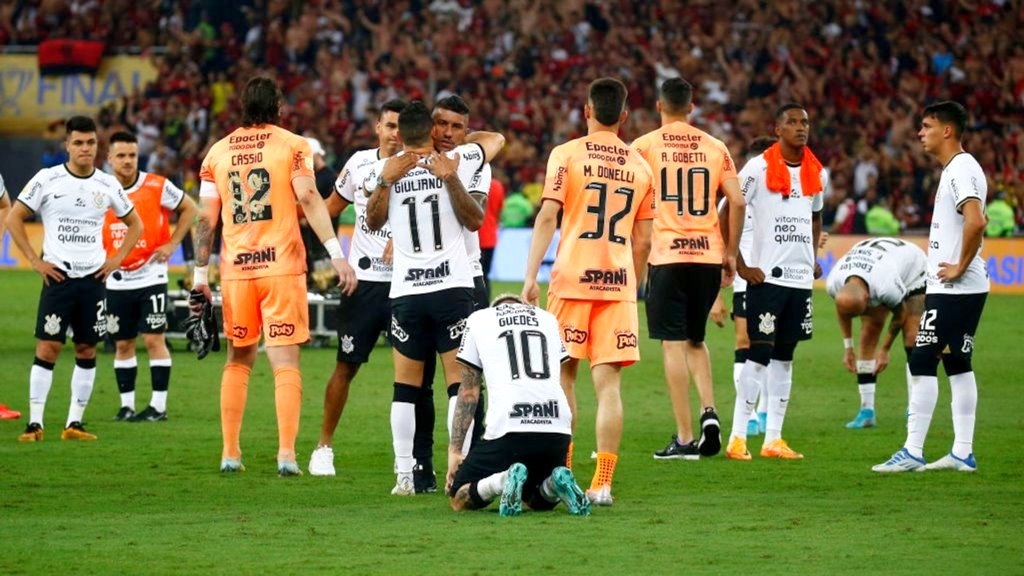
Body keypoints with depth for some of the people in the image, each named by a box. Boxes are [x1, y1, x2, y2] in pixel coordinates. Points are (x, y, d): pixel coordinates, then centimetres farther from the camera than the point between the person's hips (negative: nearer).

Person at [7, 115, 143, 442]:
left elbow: (135, 224, 19)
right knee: (47, 347, -9)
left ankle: (74, 423, 9)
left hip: (94, 277, 3)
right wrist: (35, 261, -5)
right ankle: (35, 423, -7)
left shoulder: (107, 185, 6)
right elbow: (14, 218, 0)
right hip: (58, 276, -3)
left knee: (87, 350, 4)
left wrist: (116, 260, 6)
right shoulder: (48, 180, -4)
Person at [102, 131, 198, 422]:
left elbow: (190, 209, 3)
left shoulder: (156, 186, -8)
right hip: (116, 282, 3)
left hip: (150, 276, -3)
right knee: (122, 344, 7)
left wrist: (172, 244, -5)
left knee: (154, 339, -6)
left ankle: (159, 405, -2)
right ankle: (126, 405, 15)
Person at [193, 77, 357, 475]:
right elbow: (309, 199, -11)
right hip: (282, 267, -3)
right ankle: (286, 454, -11)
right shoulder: (292, 146, 0)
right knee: (285, 362, -2)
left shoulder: (217, 152, 9)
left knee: (238, 361, 15)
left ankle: (230, 453, 12)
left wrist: (200, 274, 12)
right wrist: (336, 254, -14)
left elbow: (206, 219, 7)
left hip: (235, 270, 3)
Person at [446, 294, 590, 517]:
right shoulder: (549, 319, 27)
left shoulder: (478, 319, 18)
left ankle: (503, 480, -20)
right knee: (539, 501, 28)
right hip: (557, 425, 4)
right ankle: (557, 482, -6)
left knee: (460, 499, 11)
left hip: (509, 428, -4)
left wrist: (454, 451, 18)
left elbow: (469, 391, 16)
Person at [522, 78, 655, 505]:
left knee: (564, 373, 12)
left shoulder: (566, 155, -1)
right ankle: (602, 484, -7)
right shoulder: (640, 166, 10)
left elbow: (548, 216, -9)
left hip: (572, 278, -2)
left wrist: (530, 276, -9)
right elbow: (643, 240, 12)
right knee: (608, 384, -1)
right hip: (619, 283, 2)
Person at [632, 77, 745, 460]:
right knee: (695, 340, 20)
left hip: (667, 255, -3)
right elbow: (737, 203, 4)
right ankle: (709, 411, -1)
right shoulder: (715, 148, 8)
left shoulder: (645, 146, -1)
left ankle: (684, 439, -3)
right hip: (709, 254, 4)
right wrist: (731, 253, 13)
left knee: (673, 344, 0)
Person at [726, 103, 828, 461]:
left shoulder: (817, 174, 10)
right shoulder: (759, 169, -8)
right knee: (759, 354, -9)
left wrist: (814, 257, 15)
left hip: (801, 278, 6)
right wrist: (741, 266, -11)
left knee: (784, 356, 8)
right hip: (766, 277, -6)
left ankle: (773, 438, 12)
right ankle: (737, 438, -5)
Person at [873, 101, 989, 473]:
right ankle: (963, 453, 13)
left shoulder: (961, 171, -16)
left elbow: (976, 222, -30)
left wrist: (960, 267, -21)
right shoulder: (956, 170, 16)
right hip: (966, 289, 11)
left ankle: (912, 452, -8)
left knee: (922, 363, -9)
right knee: (957, 365, 12)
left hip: (953, 289, -11)